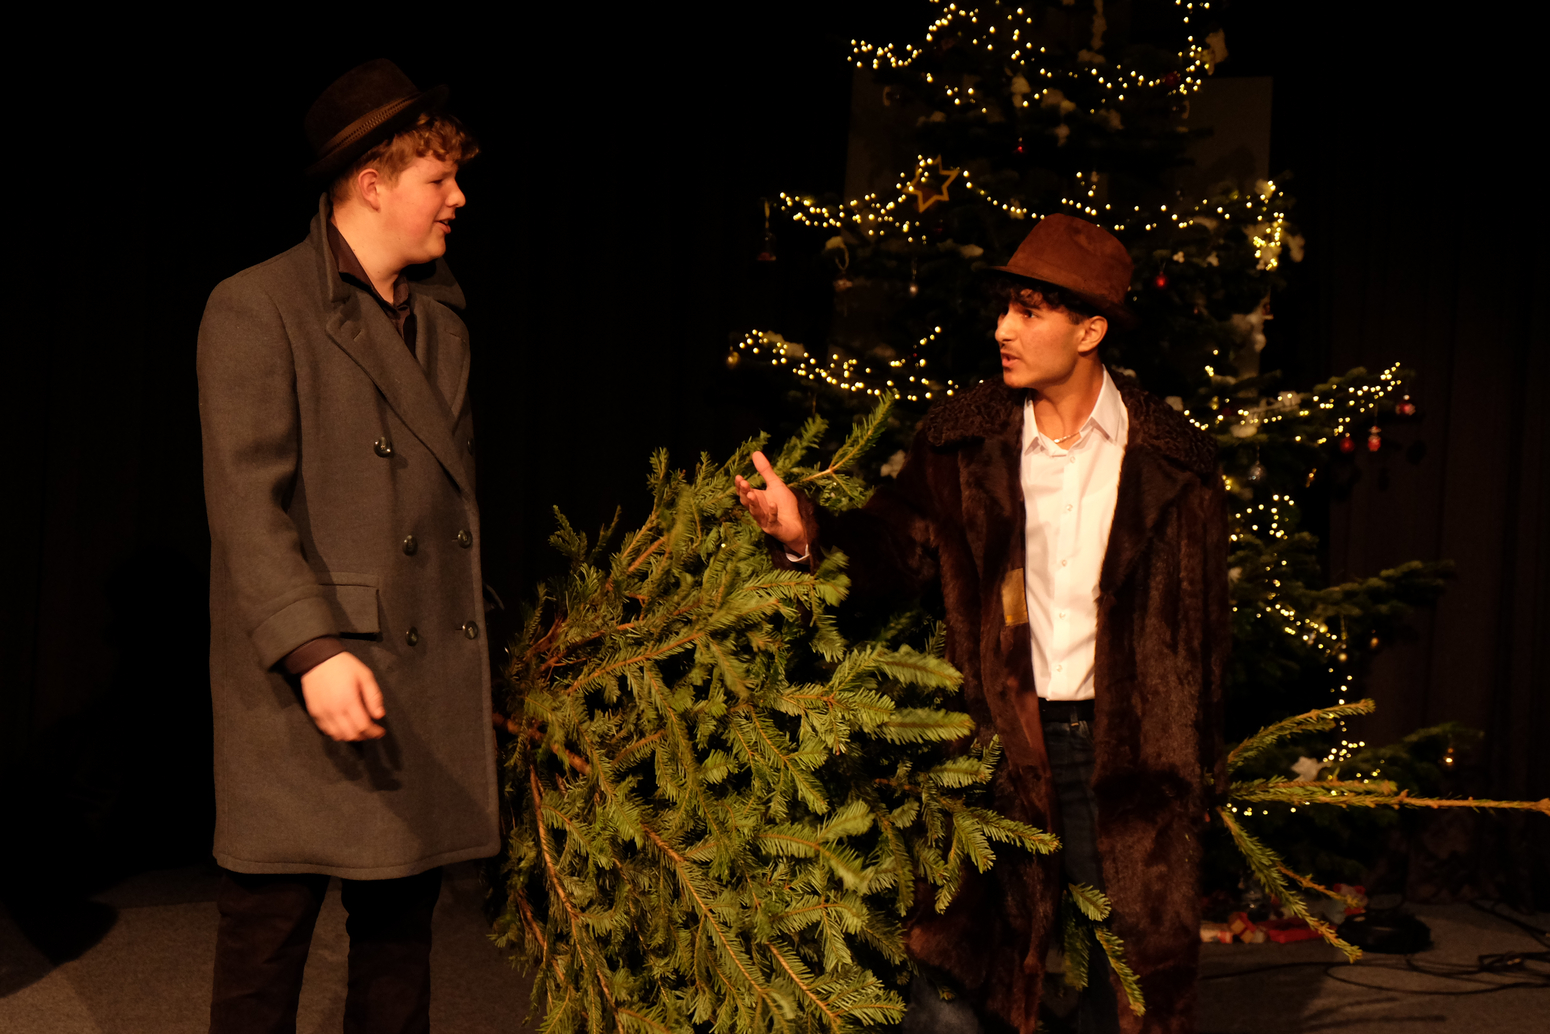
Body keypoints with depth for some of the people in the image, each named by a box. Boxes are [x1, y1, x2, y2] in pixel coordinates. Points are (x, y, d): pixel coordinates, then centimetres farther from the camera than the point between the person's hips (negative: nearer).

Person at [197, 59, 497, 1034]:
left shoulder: (441, 313, 15)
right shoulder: (256, 309, -7)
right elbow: (248, 503, -15)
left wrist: (469, 626, 13)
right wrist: (313, 648, -25)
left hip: (430, 684, 6)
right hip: (309, 685, -6)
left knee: (401, 923, 15)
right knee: (268, 934, 3)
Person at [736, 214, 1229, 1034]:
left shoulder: (1171, 458, 1)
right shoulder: (962, 442, 2)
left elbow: (1201, 626, 4)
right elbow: (895, 553, -3)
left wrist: (1196, 772, 3)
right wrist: (808, 531, -23)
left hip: (1125, 749, 0)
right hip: (996, 747, 0)